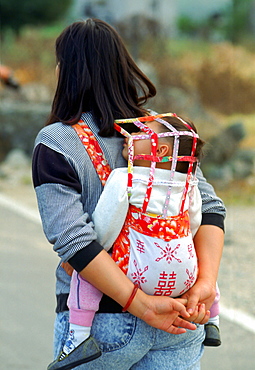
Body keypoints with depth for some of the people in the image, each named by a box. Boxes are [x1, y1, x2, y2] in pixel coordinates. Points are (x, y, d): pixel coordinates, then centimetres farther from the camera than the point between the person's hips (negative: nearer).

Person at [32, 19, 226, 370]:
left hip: (103, 325, -3)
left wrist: (142, 305, -21)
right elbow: (210, 207, -2)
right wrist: (206, 282, -13)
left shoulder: (55, 144, -9)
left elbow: (72, 240, -20)